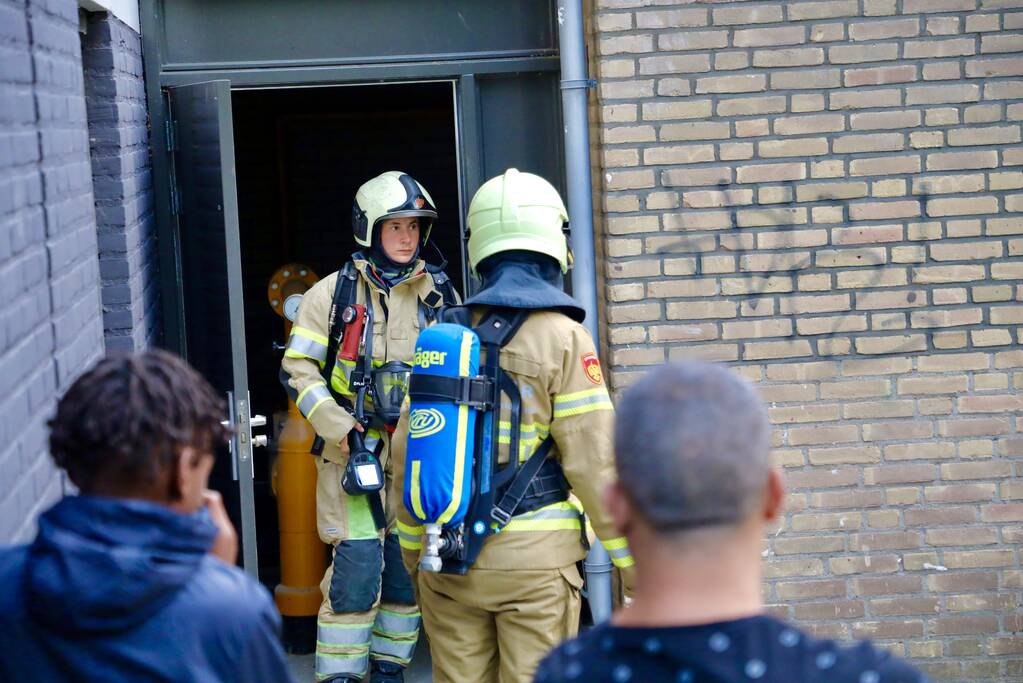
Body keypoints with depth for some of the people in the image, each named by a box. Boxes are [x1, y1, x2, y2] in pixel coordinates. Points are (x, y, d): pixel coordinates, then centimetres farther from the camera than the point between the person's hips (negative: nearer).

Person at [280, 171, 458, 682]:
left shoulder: (439, 294, 9)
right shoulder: (333, 293, 1)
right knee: (356, 568, -9)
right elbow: (298, 369, -1)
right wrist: (342, 429, -11)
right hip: (355, 453, -3)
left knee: (410, 568, 7)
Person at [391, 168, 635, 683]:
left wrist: (412, 549, 21)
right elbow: (594, 462, -11)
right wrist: (634, 562, -3)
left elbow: (408, 451, 8)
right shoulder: (562, 337, -9)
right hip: (532, 560, -4)